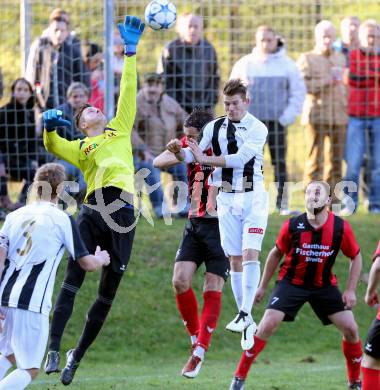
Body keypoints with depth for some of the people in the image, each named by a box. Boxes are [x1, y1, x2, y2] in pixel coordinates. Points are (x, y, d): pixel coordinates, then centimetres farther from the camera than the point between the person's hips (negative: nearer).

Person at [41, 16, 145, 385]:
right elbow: (53, 146, 0)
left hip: (123, 214, 3)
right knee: (72, 279, -13)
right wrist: (50, 126, -20)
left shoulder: (120, 129, 26)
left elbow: (128, 93, 22)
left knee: (108, 291, 6)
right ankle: (53, 350, -17)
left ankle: (77, 354, 17)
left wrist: (130, 51, 20)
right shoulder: (80, 147, 18)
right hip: (93, 211, -3)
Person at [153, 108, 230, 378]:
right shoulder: (189, 146, 3)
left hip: (220, 225, -5)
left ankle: (200, 351, 0)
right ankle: (196, 338, 9)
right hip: (195, 223, 5)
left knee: (212, 290, -6)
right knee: (180, 281, -8)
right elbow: (158, 162, -3)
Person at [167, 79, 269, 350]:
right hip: (227, 198, 4)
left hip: (253, 197, -4)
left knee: (250, 254, -16)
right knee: (235, 259, 3)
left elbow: (241, 158, -20)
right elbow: (193, 156, 1)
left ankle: (245, 314, -19)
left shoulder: (257, 128, -7)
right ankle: (246, 320, 9)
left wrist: (206, 159, -22)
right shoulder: (214, 127, 6)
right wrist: (179, 151, -21)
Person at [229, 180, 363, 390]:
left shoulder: (341, 228, -14)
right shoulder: (292, 226, -15)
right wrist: (263, 286, 6)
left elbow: (356, 257, 0)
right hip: (291, 282, -2)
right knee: (267, 325, -16)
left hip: (324, 285, 2)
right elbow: (276, 253, 2)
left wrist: (350, 290, -7)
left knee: (350, 328, -7)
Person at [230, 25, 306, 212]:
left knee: (279, 162, -1)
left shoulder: (287, 65, 2)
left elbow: (299, 91, 5)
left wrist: (288, 116, -4)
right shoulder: (244, 64, 5)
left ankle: (282, 203, 2)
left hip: (276, 121, -1)